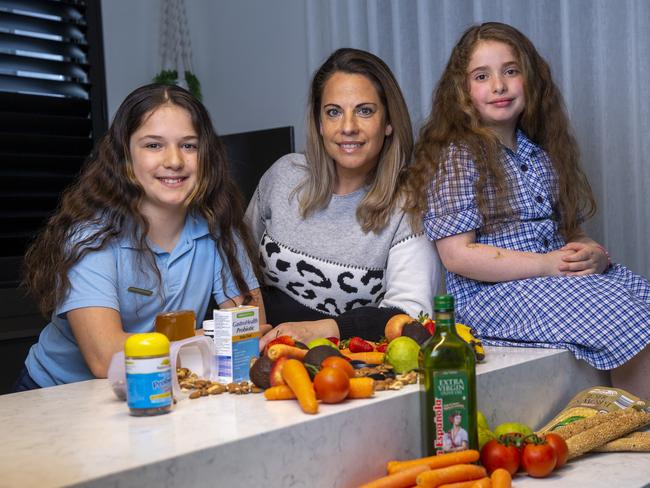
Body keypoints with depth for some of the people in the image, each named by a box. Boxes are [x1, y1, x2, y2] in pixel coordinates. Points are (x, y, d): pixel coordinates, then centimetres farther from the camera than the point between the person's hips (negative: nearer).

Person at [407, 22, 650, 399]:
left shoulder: (541, 154, 16)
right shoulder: (458, 156, -6)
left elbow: (570, 231, 18)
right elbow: (457, 255, -14)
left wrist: (595, 254, -6)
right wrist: (546, 265, -16)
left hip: (561, 276, 8)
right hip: (493, 293, -7)